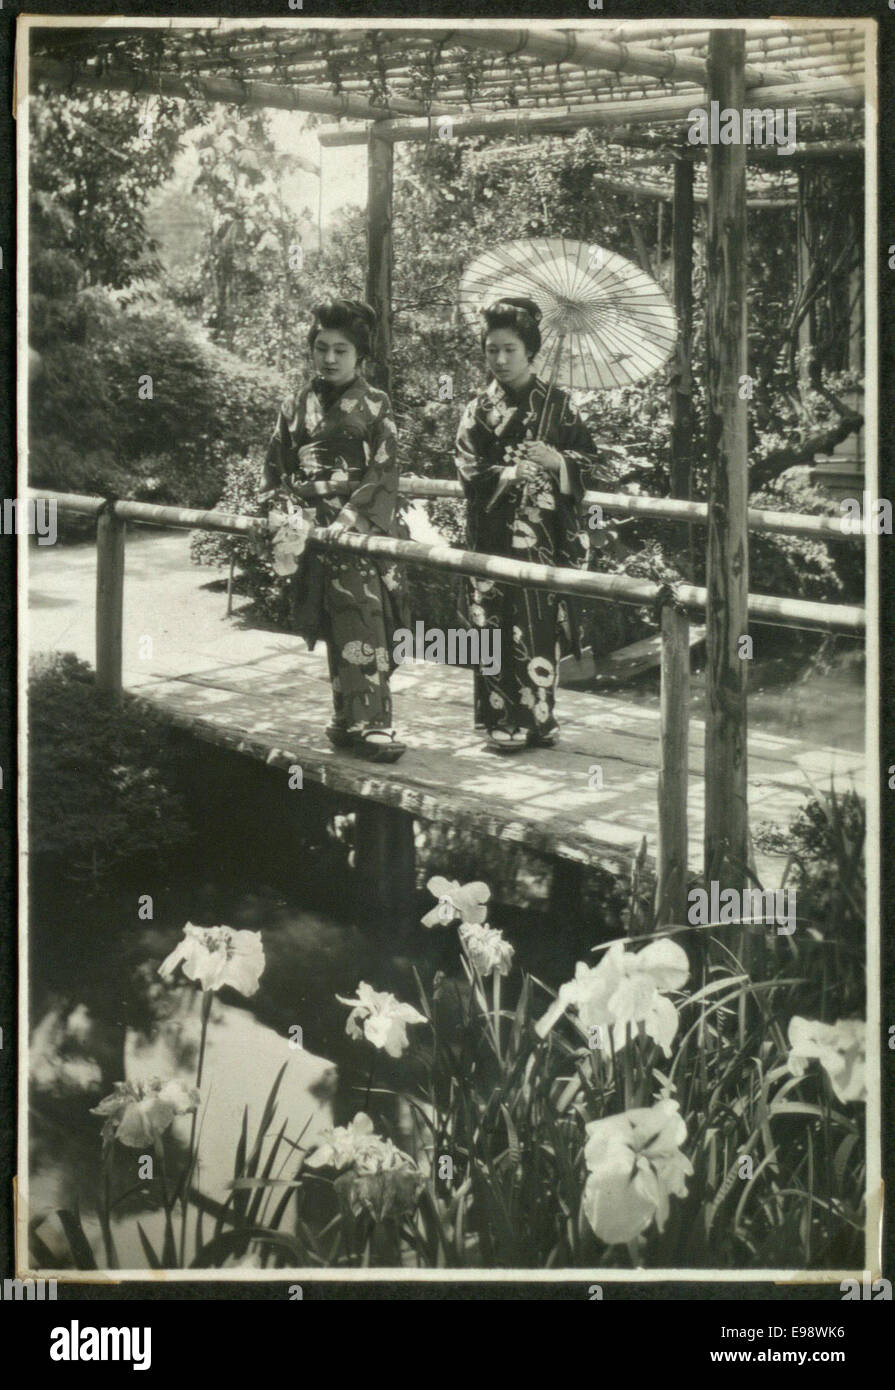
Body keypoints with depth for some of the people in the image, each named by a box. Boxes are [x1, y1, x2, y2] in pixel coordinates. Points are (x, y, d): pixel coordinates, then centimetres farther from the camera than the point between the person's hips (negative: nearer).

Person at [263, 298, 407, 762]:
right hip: (314, 532, 4)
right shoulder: (297, 405, 10)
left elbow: (383, 477, -9)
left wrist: (348, 520, -19)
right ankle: (347, 718, 19)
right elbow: (276, 470, 17)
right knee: (333, 631, 9)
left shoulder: (374, 407, -2)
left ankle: (372, 723, -10)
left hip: (361, 531, -4)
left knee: (364, 627, -11)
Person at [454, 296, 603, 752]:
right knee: (501, 626, -3)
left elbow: (589, 459, 7)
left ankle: (539, 715, 15)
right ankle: (503, 719, 4)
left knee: (544, 622, 3)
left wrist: (557, 462, -12)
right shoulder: (480, 410, 5)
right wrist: (511, 474, -20)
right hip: (497, 534, -1)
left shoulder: (557, 404, 8)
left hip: (548, 534, 2)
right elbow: (470, 474, -4)